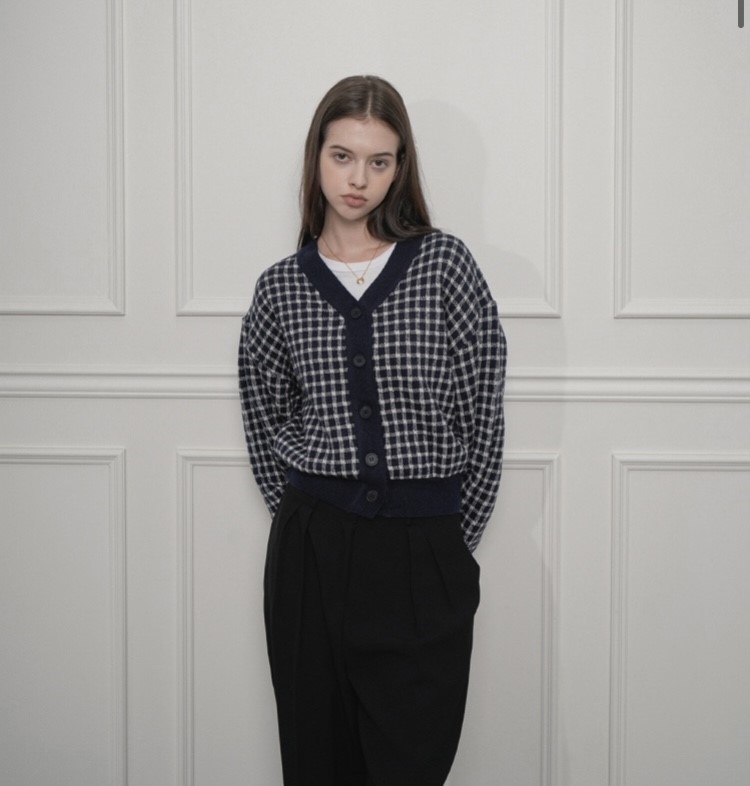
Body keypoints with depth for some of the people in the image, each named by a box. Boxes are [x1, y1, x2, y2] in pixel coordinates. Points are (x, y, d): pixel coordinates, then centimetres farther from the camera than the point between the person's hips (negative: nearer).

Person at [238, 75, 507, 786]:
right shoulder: (281, 286, 4)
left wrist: (452, 540, 1)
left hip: (424, 555, -1)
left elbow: (483, 413, -1)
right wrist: (307, 520, 9)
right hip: (312, 550, 2)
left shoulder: (444, 265, -2)